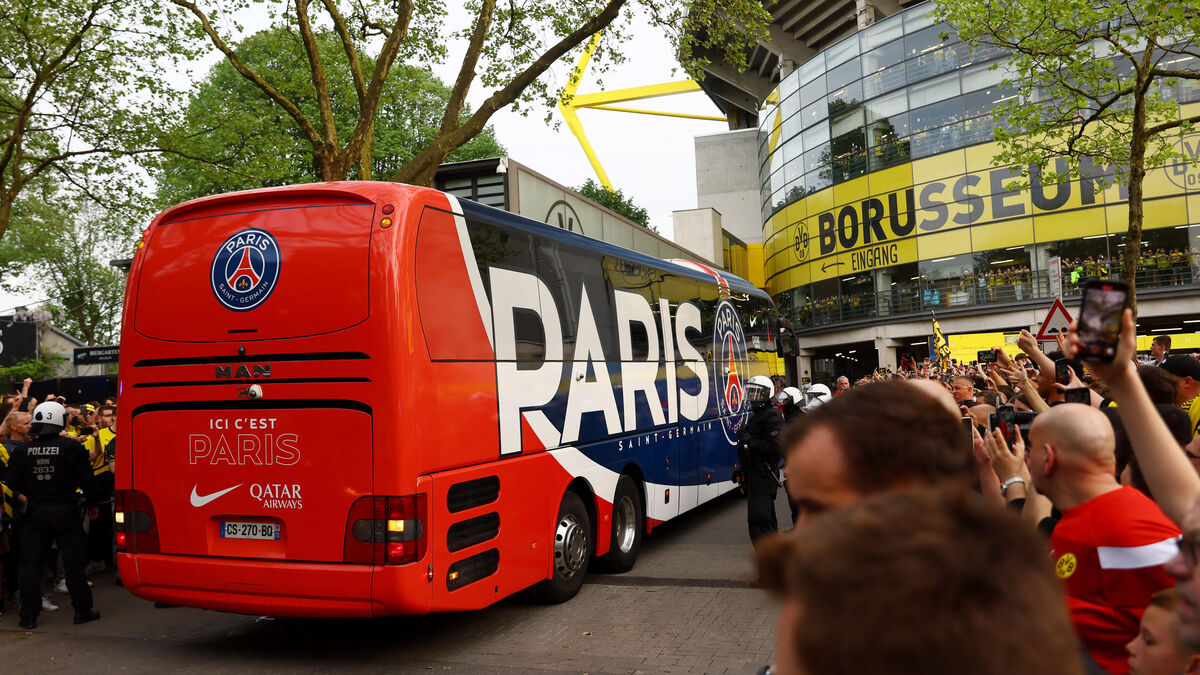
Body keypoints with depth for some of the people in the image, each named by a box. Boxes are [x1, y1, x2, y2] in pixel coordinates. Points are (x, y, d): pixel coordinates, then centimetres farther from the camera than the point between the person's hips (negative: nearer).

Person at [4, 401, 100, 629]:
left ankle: (28, 616, 14)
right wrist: (92, 504, 7)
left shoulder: (22, 450, 0)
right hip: (66, 512, -2)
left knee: (31, 565, 10)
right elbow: (86, 480, -8)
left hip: (35, 513, 2)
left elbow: (13, 484, 1)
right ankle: (83, 610, 12)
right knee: (74, 562, 7)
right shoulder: (72, 447, -9)